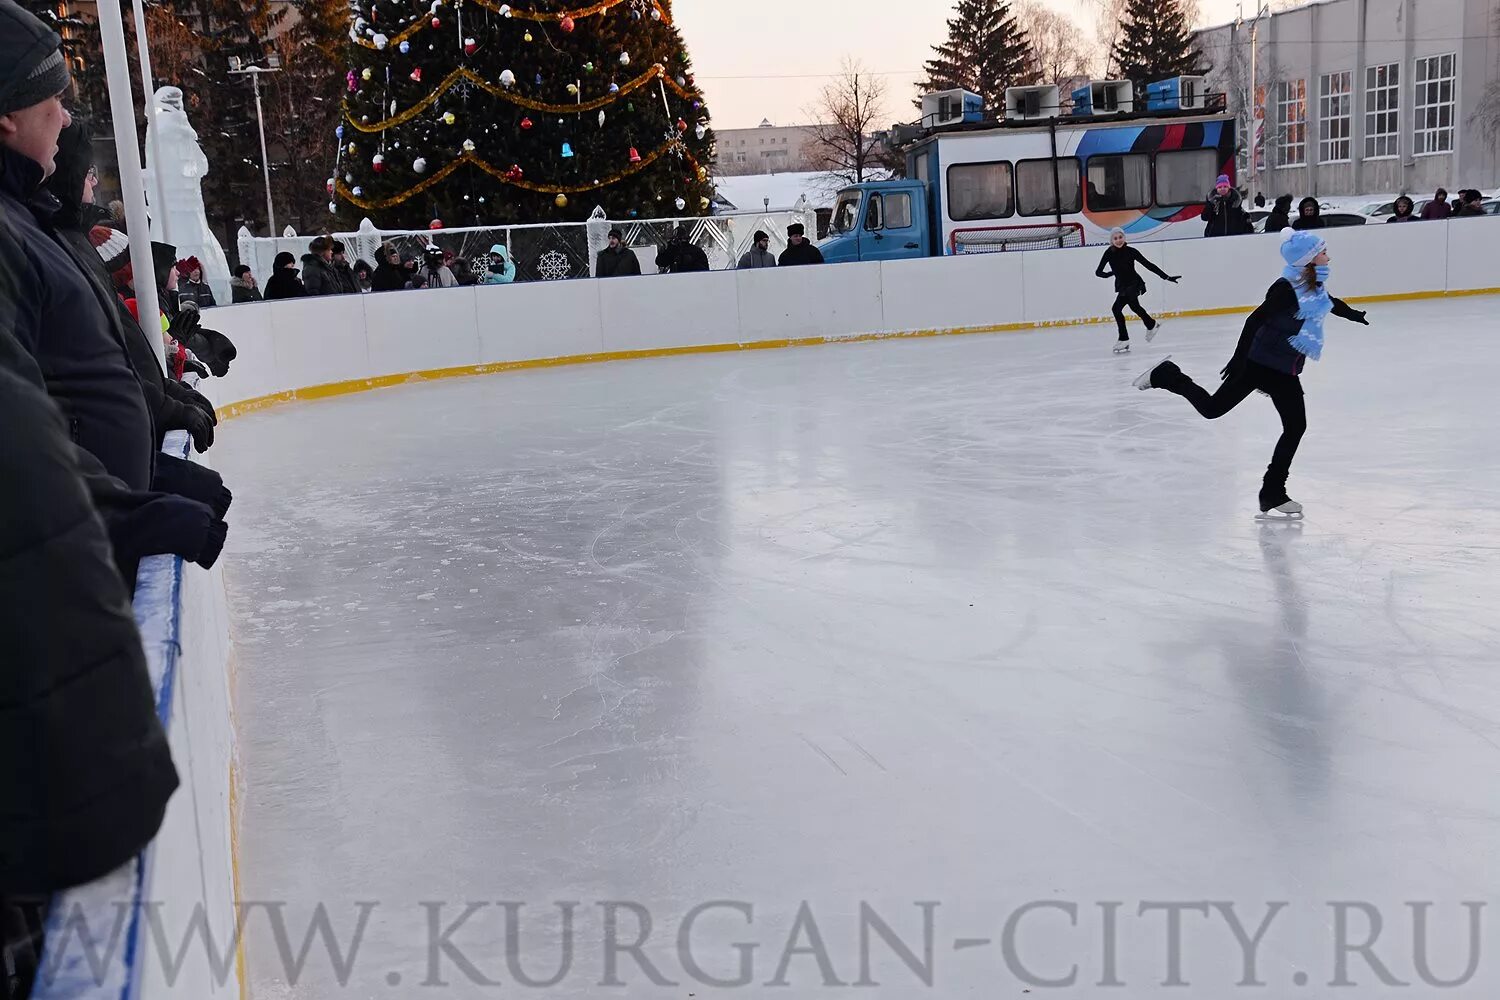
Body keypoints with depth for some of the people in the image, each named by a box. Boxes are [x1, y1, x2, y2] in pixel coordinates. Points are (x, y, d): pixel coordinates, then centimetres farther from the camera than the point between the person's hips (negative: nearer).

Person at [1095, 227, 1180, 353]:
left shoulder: (1131, 251, -14)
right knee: (1135, 307, 21)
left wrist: (1166, 276, -11)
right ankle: (1151, 325, 45)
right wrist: (1111, 273, -19)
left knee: (1116, 308, -16)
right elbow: (1098, 272, -5)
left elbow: (1148, 265, -10)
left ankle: (1124, 340, -8)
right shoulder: (1109, 253, -6)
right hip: (1122, 285, 5)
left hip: (1133, 283, -5)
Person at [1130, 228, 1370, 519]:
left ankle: (1273, 493, 10)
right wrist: (1239, 358, -29)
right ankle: (1167, 376, 21)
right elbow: (1256, 320, -23)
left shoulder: (1314, 286, 6)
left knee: (1295, 428, 3)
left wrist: (1352, 314, 49)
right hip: (1260, 363, -8)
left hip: (1285, 372, 8)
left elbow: (1329, 301, 30)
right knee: (1212, 408, -3)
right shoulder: (1287, 288, -19)